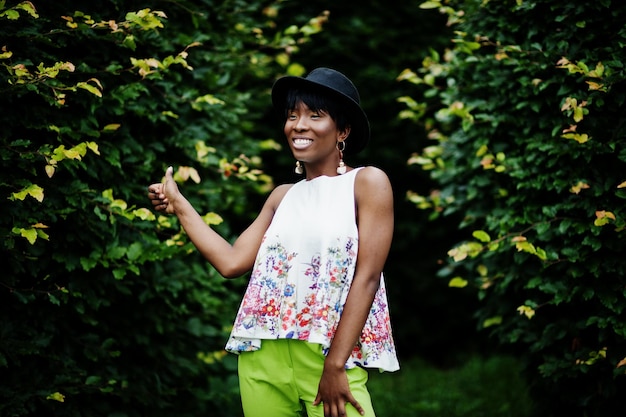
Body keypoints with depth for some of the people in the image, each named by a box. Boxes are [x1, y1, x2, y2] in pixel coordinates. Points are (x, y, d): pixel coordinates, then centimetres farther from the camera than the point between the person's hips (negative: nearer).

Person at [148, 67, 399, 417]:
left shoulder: (367, 183, -3)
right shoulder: (283, 197, 14)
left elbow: (367, 277, -10)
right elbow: (232, 262, 8)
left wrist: (335, 366, -16)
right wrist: (179, 205, 15)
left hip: (330, 358, -5)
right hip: (264, 359, 5)